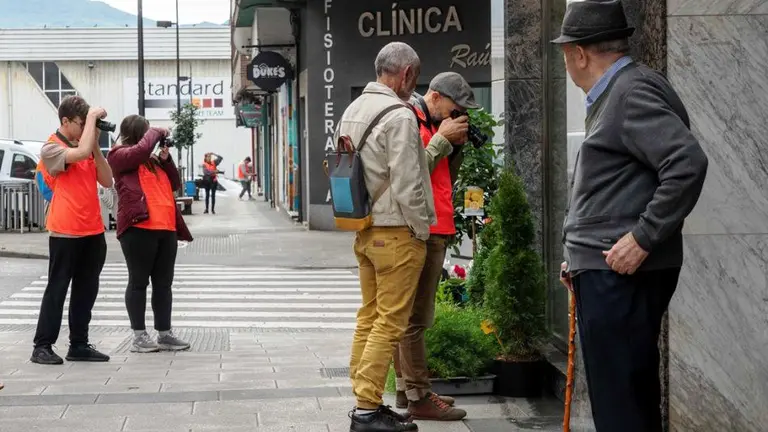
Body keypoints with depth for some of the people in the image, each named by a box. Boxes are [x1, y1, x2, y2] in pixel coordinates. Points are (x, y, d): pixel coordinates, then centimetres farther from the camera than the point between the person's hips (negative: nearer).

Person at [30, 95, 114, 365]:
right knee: (57, 289, -1)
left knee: (86, 290, 10)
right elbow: (81, 153, -28)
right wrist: (92, 117, -18)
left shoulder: (88, 149, 14)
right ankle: (42, 346, 6)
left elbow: (107, 181, 6)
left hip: (93, 231, 7)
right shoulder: (51, 148, -8)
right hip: (65, 231, -7)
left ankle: (79, 345, 17)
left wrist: (96, 146, -3)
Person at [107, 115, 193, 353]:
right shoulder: (119, 155, 1)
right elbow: (142, 149, -18)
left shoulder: (152, 159, 22)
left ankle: (165, 334, 13)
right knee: (139, 282, -2)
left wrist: (165, 159, 7)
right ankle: (139, 336, 1)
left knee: (164, 283, 8)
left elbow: (175, 185, 20)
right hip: (139, 227, -7)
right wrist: (157, 132, -1)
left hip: (166, 228, 7)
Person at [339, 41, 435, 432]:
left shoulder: (352, 110, 12)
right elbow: (406, 185, -19)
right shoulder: (399, 116, -16)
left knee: (369, 317, 13)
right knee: (389, 323, -4)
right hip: (396, 231, -9)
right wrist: (422, 230, -7)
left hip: (364, 230, 9)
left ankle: (364, 399, 18)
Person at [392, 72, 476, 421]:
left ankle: (406, 388, 20)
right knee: (416, 317, -8)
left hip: (434, 231, 10)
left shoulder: (433, 123, 19)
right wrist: (443, 139, -13)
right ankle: (419, 397, -5)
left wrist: (456, 144, 7)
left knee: (410, 315, 13)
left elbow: (445, 178, 20)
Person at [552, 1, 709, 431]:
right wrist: (583, 254, 18)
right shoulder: (614, 94, 19)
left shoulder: (633, 92, -13)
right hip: (609, 272, 11)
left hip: (622, 273, -11)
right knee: (634, 396, 16)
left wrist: (643, 238, -22)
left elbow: (688, 163, -24)